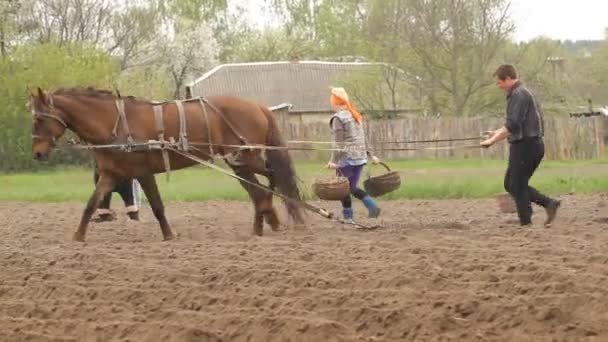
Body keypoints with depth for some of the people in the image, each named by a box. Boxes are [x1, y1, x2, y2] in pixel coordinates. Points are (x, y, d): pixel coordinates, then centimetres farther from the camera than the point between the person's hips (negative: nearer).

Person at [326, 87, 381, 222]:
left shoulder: (338, 118, -11)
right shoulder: (355, 116, 14)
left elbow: (338, 143, -16)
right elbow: (362, 139, 18)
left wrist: (334, 161, -18)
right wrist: (370, 155, 22)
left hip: (346, 158, -8)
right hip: (360, 157, 8)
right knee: (352, 187, 13)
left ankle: (348, 216, 6)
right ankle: (372, 205, -4)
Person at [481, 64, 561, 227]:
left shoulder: (518, 95, -15)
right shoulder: (524, 93, 17)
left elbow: (512, 125, -23)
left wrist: (493, 140, -19)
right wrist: (498, 133, 22)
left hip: (524, 146, -10)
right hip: (533, 145, 10)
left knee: (517, 186, -3)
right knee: (510, 184, 14)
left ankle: (526, 223, -2)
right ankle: (549, 203, 7)